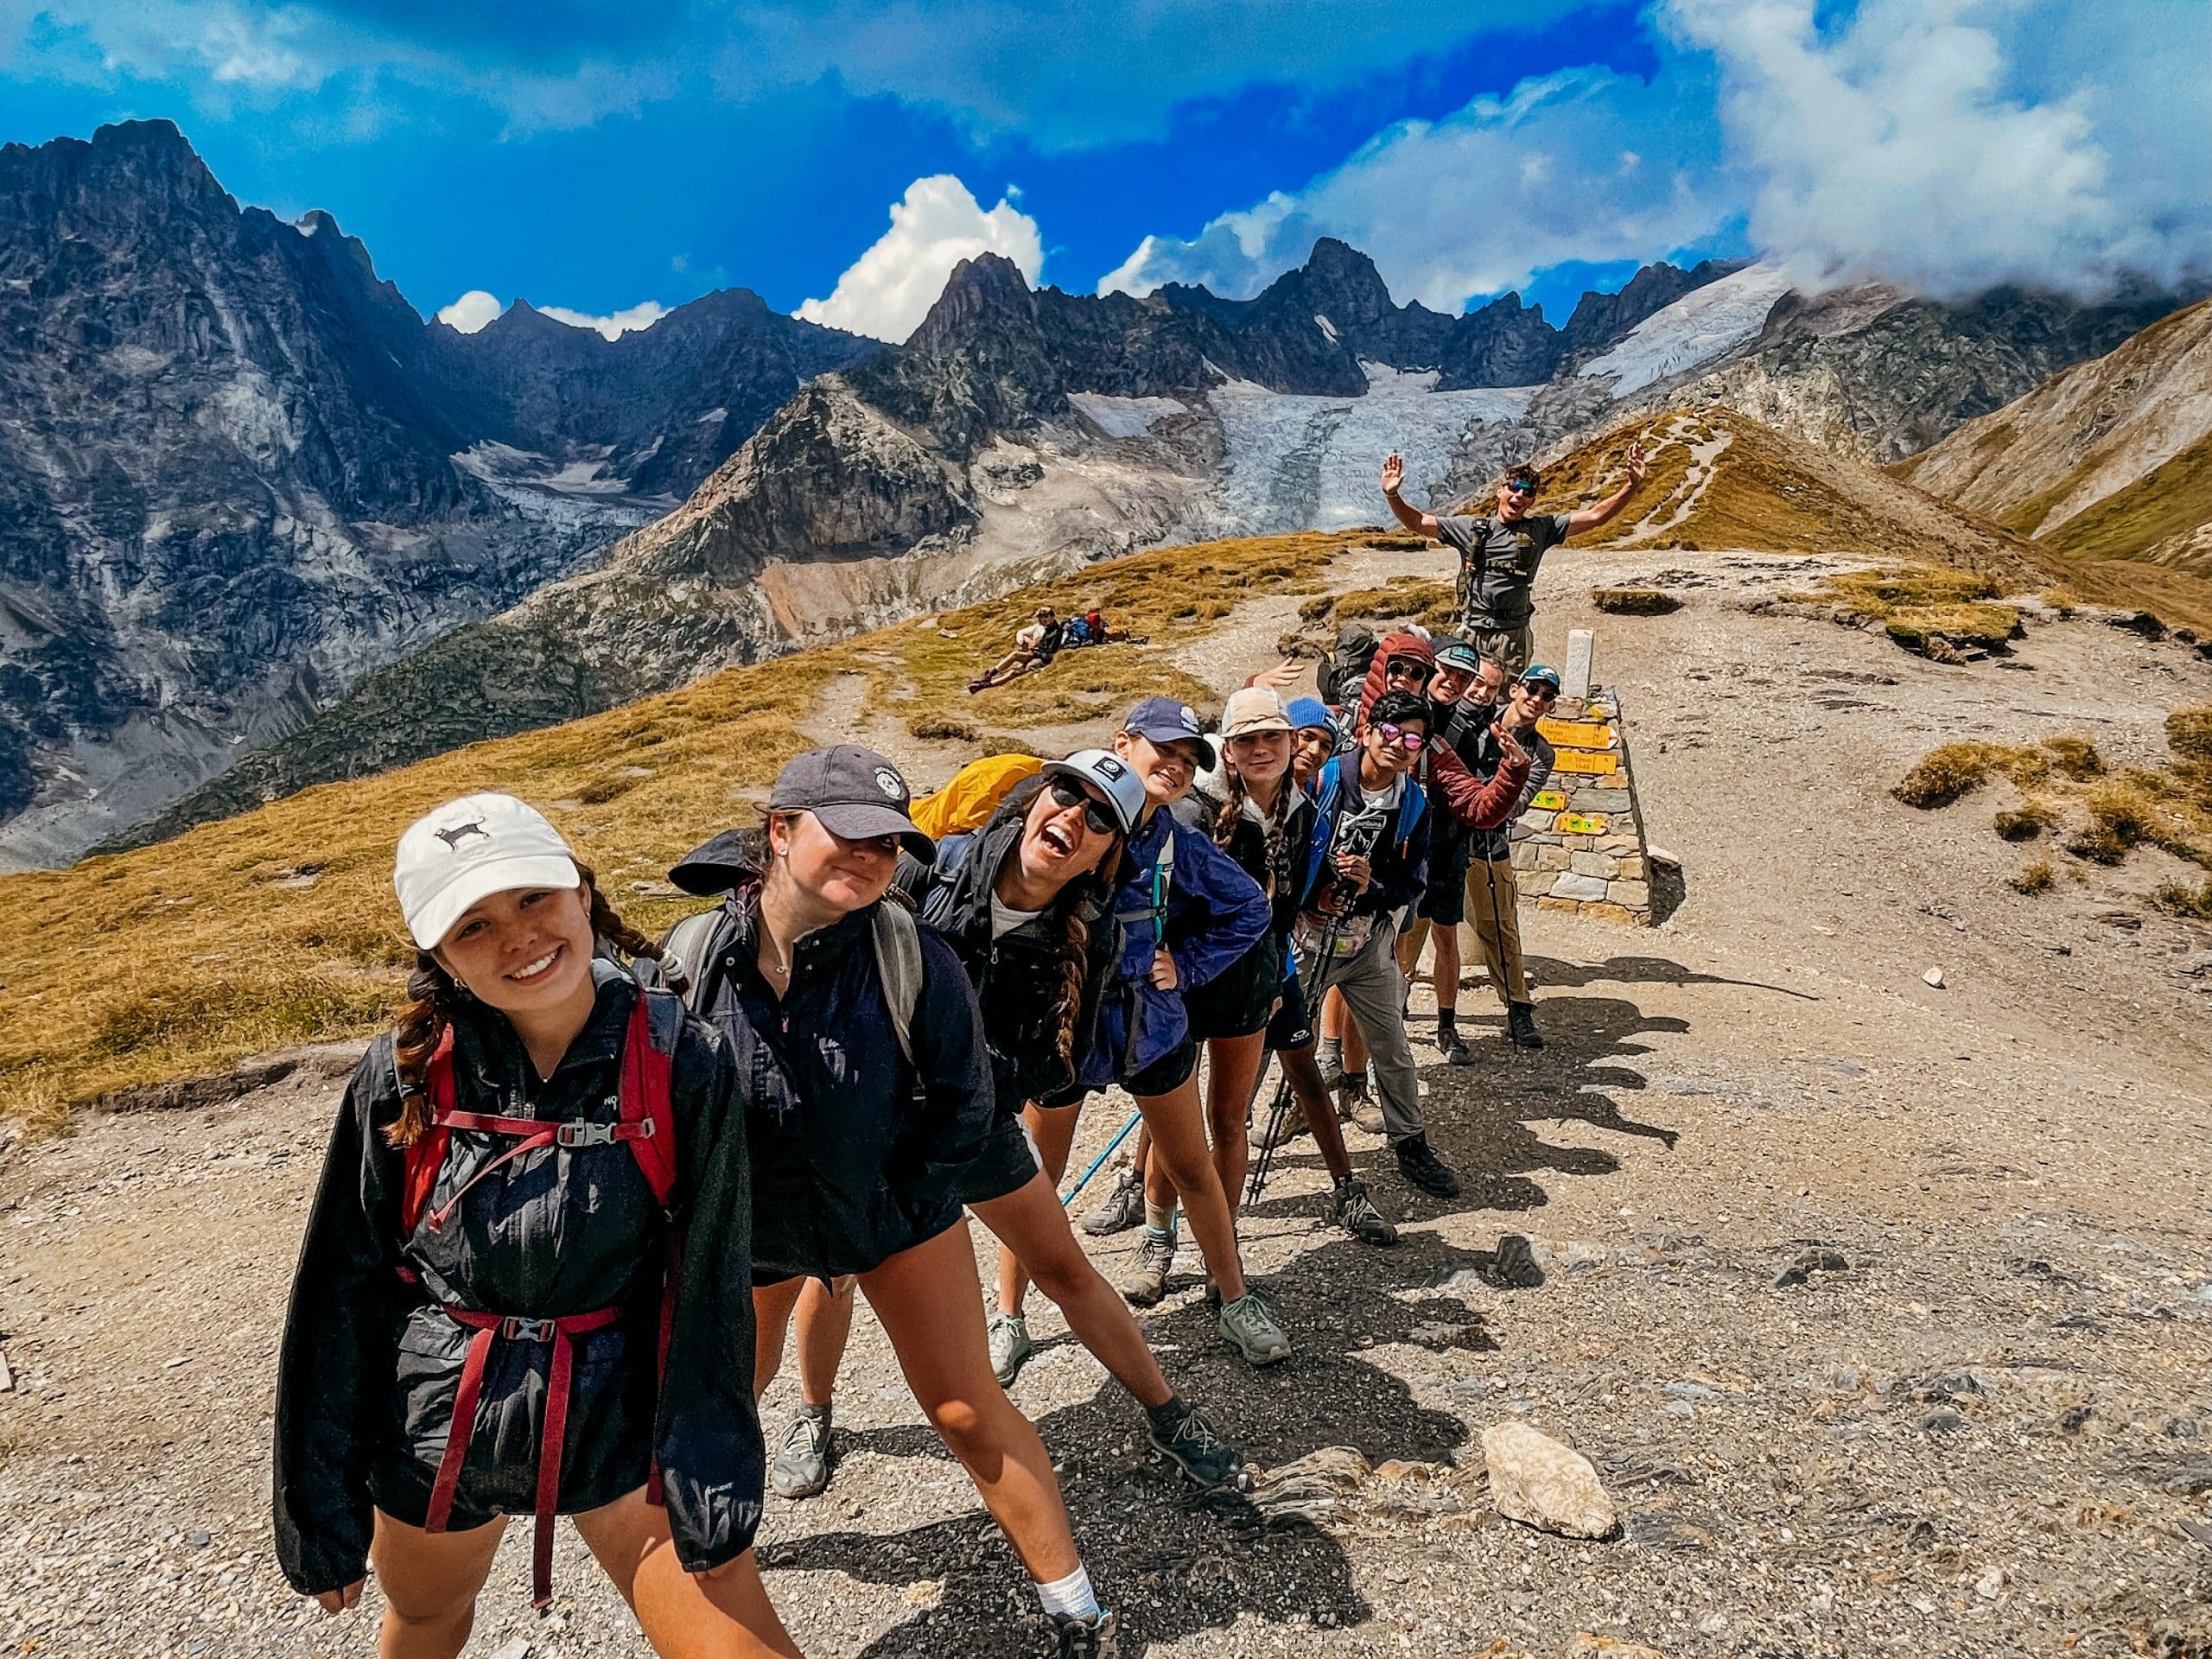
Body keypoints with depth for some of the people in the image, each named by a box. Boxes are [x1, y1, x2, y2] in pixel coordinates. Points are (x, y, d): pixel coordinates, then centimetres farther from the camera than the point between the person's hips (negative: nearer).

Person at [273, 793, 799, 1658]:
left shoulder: (684, 1063, -17)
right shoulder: (404, 1076, -14)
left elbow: (709, 1290, -13)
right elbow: (340, 1295, -4)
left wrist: (712, 1487, -13)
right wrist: (322, 1506, 2)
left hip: (620, 1418, -2)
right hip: (436, 1425, 2)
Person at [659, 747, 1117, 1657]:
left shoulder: (912, 958, -25)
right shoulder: (692, 959, -22)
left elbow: (961, 1103, -12)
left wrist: (899, 1209, -9)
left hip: (893, 1211, -1)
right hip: (746, 1232, 2)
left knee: (967, 1410, 3)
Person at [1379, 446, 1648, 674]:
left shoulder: (1540, 529, 7)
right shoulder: (1470, 527, 7)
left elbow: (1595, 516, 6)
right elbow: (1418, 522, 7)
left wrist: (1631, 485, -3)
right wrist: (1392, 495, -8)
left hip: (1514, 638, 0)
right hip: (1471, 633, 0)